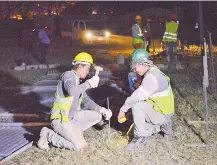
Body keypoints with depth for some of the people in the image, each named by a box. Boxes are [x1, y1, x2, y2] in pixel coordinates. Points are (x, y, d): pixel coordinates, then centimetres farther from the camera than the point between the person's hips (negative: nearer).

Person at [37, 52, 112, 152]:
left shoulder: (78, 82, 15)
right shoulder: (69, 75, -12)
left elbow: (86, 101, 20)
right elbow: (71, 91, -34)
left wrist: (102, 110, 7)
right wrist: (89, 83, -24)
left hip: (71, 118, 9)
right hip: (61, 120, -9)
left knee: (97, 116, 7)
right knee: (81, 147, -17)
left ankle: (73, 132, 3)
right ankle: (50, 136, -5)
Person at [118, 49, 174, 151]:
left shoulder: (151, 77, -23)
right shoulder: (153, 73, 9)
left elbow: (137, 96, -31)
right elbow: (142, 96, 13)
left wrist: (123, 109, -21)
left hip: (161, 114, -10)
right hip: (162, 112, 10)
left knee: (136, 105, -24)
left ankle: (140, 136, -14)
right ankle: (162, 126, 12)